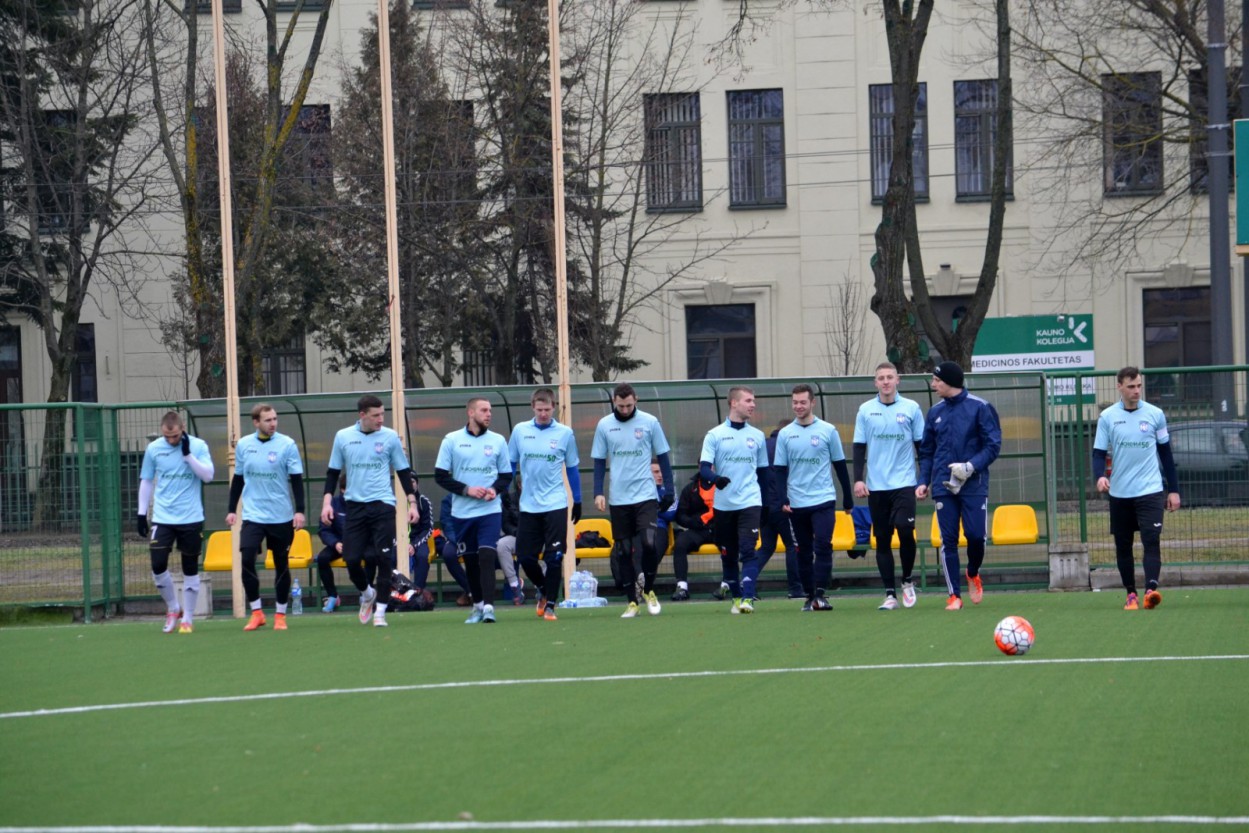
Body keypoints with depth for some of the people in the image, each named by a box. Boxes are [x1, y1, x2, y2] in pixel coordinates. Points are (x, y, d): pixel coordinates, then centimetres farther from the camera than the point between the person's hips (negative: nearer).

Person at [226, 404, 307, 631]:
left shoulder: (287, 444, -4)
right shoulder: (243, 445, 4)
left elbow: (297, 480, -3)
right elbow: (237, 479, 13)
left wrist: (299, 510, -11)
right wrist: (231, 509, 11)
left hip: (281, 516, -1)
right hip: (253, 516, 1)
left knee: (282, 565, 6)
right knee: (247, 560, -13)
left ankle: (280, 615, 18)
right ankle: (256, 613, -2)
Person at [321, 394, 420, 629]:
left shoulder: (390, 437, 1)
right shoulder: (343, 437, 3)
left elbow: (404, 472, 7)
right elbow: (333, 472, 10)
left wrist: (412, 503, 1)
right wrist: (327, 501, 0)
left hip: (382, 504, -1)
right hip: (354, 506, 1)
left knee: (383, 559, -8)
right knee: (352, 559, -2)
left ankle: (380, 611, 0)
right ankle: (367, 594, 28)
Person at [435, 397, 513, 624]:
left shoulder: (498, 441, 5)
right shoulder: (452, 440, 0)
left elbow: (506, 475, 10)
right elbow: (440, 476, -1)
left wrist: (495, 489, -11)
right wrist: (467, 490, -13)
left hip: (490, 510, -1)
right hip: (462, 511, 1)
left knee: (487, 557, -15)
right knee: (470, 561, 8)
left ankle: (488, 606, -18)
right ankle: (478, 605, 22)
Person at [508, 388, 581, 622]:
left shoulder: (565, 433, 1)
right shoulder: (519, 431, 3)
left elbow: (572, 469, 9)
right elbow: (510, 465, 12)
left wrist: (577, 501, 10)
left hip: (556, 505, -2)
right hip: (528, 506, 2)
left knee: (554, 558, -6)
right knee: (525, 557, 2)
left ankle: (550, 605, 4)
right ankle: (544, 591, 28)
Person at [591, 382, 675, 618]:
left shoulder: (649, 422, 0)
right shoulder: (604, 426, 3)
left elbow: (662, 457, 6)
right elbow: (599, 461, 8)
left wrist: (669, 489, 1)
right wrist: (598, 493, -2)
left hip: (645, 495, -2)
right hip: (618, 499, 2)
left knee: (650, 544, -16)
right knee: (622, 552, 3)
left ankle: (648, 590, 7)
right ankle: (632, 601, 13)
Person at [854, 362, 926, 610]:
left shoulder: (911, 408, 3)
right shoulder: (865, 410, 5)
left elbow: (921, 445, 7)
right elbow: (859, 448, 7)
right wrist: (858, 479, -2)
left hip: (903, 483, -2)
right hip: (876, 486, 2)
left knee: (905, 529, -17)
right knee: (882, 540, 2)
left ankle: (908, 581, 6)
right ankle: (890, 594, 8)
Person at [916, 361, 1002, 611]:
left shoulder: (980, 408, -3)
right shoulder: (935, 412, 10)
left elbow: (993, 445, -6)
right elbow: (926, 451, 16)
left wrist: (972, 466, -19)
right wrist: (923, 481, 4)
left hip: (974, 485, -3)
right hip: (944, 486, 3)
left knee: (976, 536, -7)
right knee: (948, 540, -1)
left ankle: (973, 574, 25)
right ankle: (954, 595, 5)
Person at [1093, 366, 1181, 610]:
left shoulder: (1155, 414, 3)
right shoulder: (1107, 417, 1)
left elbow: (1165, 453, 10)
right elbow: (1099, 452, 1)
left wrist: (1173, 489, 9)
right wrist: (1100, 476, -21)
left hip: (1150, 490, -1)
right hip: (1119, 494, 1)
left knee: (1151, 540, -16)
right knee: (1123, 546, 7)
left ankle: (1151, 589, -26)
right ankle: (1131, 594, 18)